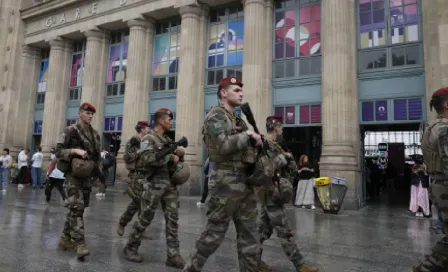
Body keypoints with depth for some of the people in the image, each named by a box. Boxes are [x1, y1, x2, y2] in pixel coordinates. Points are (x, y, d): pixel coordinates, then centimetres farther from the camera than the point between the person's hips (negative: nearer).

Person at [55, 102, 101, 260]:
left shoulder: (95, 134, 11)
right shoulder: (70, 131, -5)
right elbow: (58, 151, -8)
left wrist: (97, 173, 9)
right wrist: (75, 150, -22)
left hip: (86, 175, 6)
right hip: (73, 174, -6)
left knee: (80, 207, 11)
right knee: (77, 207, -14)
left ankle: (66, 238, 25)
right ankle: (80, 243, -15)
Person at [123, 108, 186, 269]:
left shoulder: (168, 139, 16)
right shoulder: (149, 139, -7)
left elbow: (175, 158, 24)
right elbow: (148, 159, -24)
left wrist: (179, 153, 1)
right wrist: (170, 157, -19)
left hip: (169, 184, 7)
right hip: (153, 184, -7)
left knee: (172, 218, 2)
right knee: (145, 218, 4)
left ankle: (173, 255, 8)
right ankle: (130, 247, 25)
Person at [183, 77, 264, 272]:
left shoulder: (237, 119, 17)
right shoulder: (216, 115, -9)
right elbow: (223, 146, -23)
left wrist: (257, 141, 5)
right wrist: (248, 134, -14)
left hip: (246, 182, 8)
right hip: (227, 182, -8)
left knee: (250, 235, 11)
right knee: (215, 233, 3)